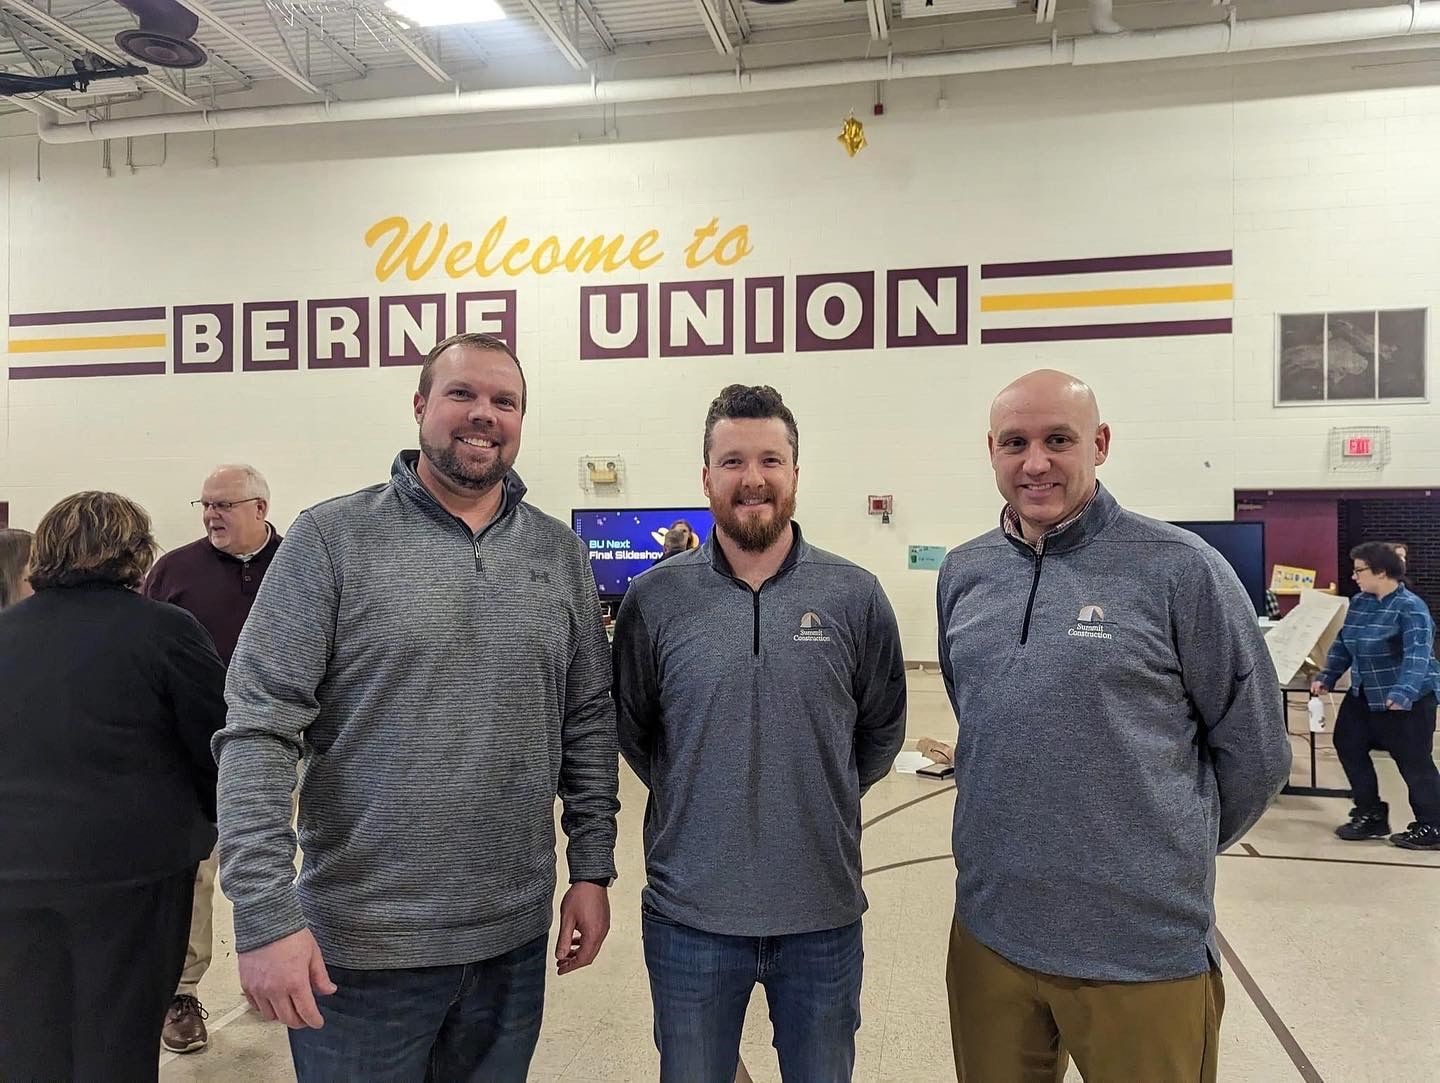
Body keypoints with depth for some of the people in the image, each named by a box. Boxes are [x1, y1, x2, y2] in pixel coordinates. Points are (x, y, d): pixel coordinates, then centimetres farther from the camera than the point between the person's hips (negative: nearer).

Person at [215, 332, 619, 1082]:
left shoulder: (560, 555, 3)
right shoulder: (333, 537, -8)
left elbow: (588, 723, 7)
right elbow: (258, 730, -12)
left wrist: (592, 869, 4)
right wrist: (265, 914, -16)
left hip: (514, 937, 4)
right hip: (360, 942, -3)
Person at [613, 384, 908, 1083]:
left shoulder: (855, 596, -4)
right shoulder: (654, 598, -6)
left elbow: (881, 731, 8)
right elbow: (632, 730, 7)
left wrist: (825, 798, 8)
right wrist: (691, 802, 7)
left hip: (824, 917, 1)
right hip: (689, 917, 0)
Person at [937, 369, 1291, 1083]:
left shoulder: (1181, 569, -10)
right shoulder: (963, 573, 4)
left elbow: (1254, 754, -2)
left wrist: (1171, 855, 7)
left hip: (1144, 949, -4)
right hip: (988, 933, 4)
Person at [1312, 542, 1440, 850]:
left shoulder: (1410, 608, -20)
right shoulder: (1359, 603, 5)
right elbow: (1342, 643, 14)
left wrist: (1402, 694, -44)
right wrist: (1327, 677, 6)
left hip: (1407, 700, -9)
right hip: (1365, 695, 9)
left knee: (1414, 762, -2)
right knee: (1348, 745, 11)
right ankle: (1371, 815, 22)